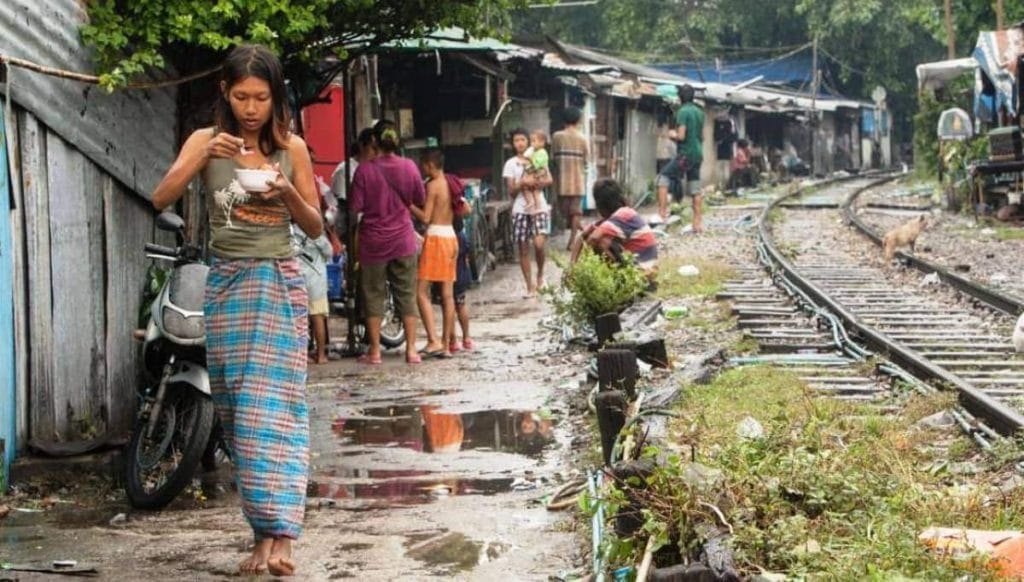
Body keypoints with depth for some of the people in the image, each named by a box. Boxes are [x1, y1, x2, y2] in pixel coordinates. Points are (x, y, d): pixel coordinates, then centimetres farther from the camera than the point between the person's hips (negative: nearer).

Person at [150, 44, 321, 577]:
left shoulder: (292, 148, 3)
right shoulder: (205, 141, 2)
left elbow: (315, 228, 7)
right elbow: (161, 199, -10)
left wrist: (289, 192, -12)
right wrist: (204, 155, -22)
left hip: (279, 285, -2)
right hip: (226, 284, 2)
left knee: (272, 407, -11)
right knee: (236, 412, 3)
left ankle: (278, 534, -17)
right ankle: (267, 527, 10)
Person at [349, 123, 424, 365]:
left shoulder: (365, 169, -12)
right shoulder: (409, 167, -4)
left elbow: (354, 207, -10)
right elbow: (420, 200, 8)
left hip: (373, 241, -2)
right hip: (403, 240, 2)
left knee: (374, 296, 7)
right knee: (406, 295, 9)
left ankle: (374, 351, 9)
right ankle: (411, 350, 8)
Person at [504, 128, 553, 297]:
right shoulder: (510, 164, 5)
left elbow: (549, 180, -2)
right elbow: (511, 191, 2)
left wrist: (531, 182, -16)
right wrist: (523, 183, -16)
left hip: (539, 207, 0)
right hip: (520, 210, 0)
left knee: (539, 244, -16)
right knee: (523, 249, 0)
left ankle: (540, 274, 10)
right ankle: (530, 285, 9)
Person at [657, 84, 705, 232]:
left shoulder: (683, 112, -12)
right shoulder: (700, 112, 12)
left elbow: (681, 136, -17)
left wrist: (672, 135, 2)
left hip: (686, 154, -7)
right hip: (698, 154, 7)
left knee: (663, 177, -1)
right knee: (695, 189, 9)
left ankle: (662, 212, -11)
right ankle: (697, 222, 8)